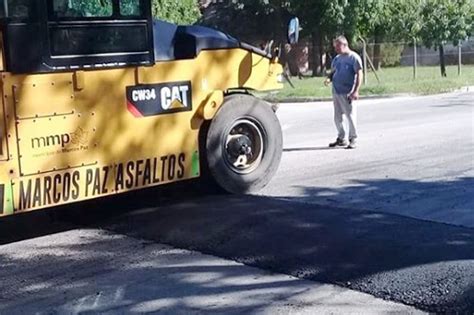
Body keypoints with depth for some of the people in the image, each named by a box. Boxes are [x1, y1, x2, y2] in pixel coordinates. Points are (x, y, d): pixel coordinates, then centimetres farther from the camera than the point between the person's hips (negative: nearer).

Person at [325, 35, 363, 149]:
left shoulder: (354, 57, -6)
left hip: (347, 92, -7)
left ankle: (352, 140, 8)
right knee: (337, 117, 11)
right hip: (336, 91, 7)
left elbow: (359, 74, -10)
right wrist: (329, 79, -2)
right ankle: (341, 138, 23)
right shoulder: (337, 59, 14)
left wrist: (356, 91, -18)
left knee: (350, 116, -2)